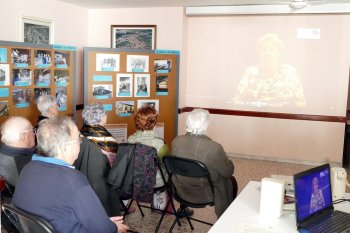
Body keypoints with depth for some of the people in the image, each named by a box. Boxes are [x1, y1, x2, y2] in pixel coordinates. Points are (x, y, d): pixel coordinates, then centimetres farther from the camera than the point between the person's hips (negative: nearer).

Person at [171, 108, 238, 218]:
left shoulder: (176, 141, -16)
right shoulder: (214, 148, -30)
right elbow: (229, 171, -14)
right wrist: (228, 161, 7)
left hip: (181, 191, 5)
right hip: (205, 195, -5)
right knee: (231, 181, 23)